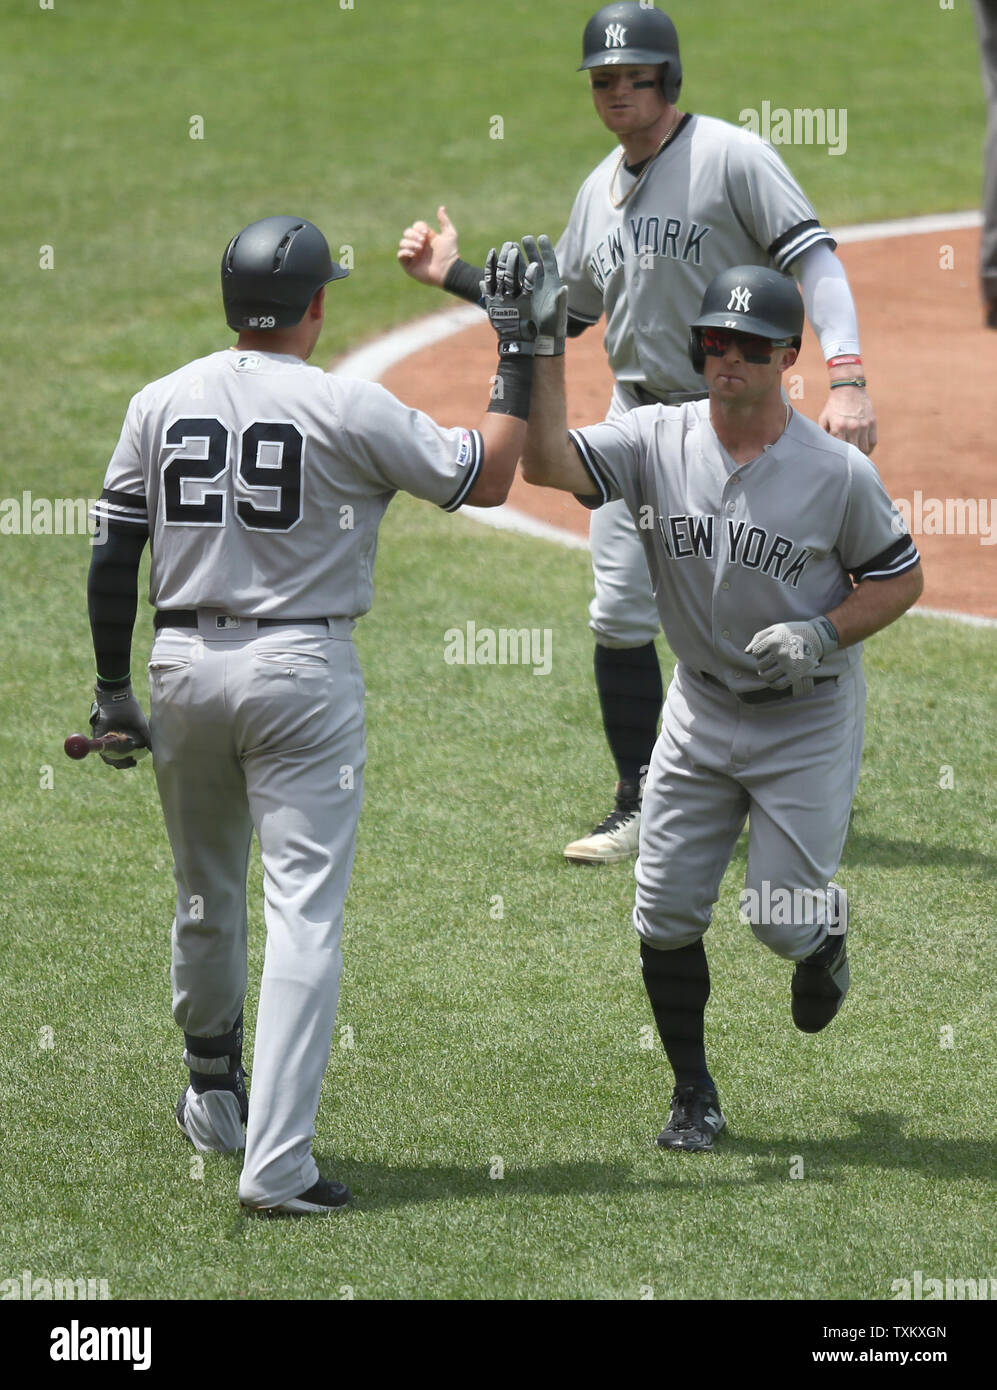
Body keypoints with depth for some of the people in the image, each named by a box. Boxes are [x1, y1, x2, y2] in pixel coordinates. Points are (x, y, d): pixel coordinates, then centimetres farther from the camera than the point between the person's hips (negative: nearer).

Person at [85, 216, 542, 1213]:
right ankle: (275, 1162, -15)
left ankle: (213, 1096, 40)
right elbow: (485, 479, -3)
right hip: (302, 671, -4)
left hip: (183, 667, 4)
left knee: (205, 896, 22)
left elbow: (113, 558, 3)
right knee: (304, 912, -6)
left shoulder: (159, 403, 3)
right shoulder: (348, 410, -9)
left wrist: (112, 688, 9)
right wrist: (517, 355, 4)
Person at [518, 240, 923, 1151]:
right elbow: (547, 461, -22)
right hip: (701, 710, 3)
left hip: (808, 720, -3)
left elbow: (902, 579, -4)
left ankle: (824, 946, 36)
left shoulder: (838, 471, -15)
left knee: (783, 919, -3)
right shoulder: (658, 441, -9)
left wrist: (823, 635, -20)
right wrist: (545, 347, -29)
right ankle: (695, 1097, 17)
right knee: (665, 913, 1)